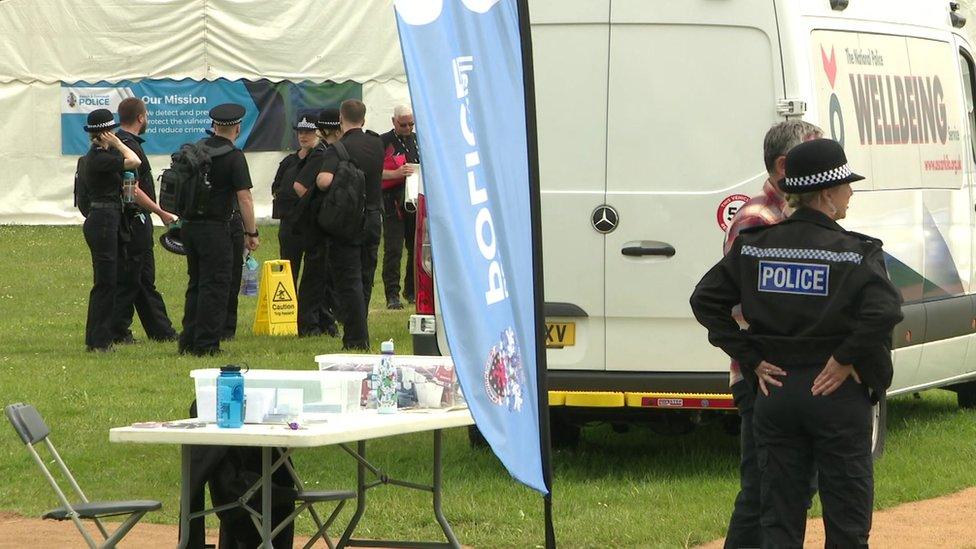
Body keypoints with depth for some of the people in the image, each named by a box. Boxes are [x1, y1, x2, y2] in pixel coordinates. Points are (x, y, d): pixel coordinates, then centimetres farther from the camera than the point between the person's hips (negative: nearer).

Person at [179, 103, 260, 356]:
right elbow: (244, 197, -16)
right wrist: (251, 233, -10)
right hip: (215, 228, -7)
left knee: (196, 283, 16)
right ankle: (206, 344, -3)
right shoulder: (234, 157, -12)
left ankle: (188, 341, 17)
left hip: (189, 224, 7)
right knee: (214, 286, -2)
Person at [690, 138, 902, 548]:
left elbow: (705, 300, 2)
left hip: (776, 390, 4)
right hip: (836, 393, -4)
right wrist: (846, 360, -13)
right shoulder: (854, 253, -11)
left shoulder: (754, 246, 2)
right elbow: (885, 311, -26)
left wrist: (749, 358, 2)